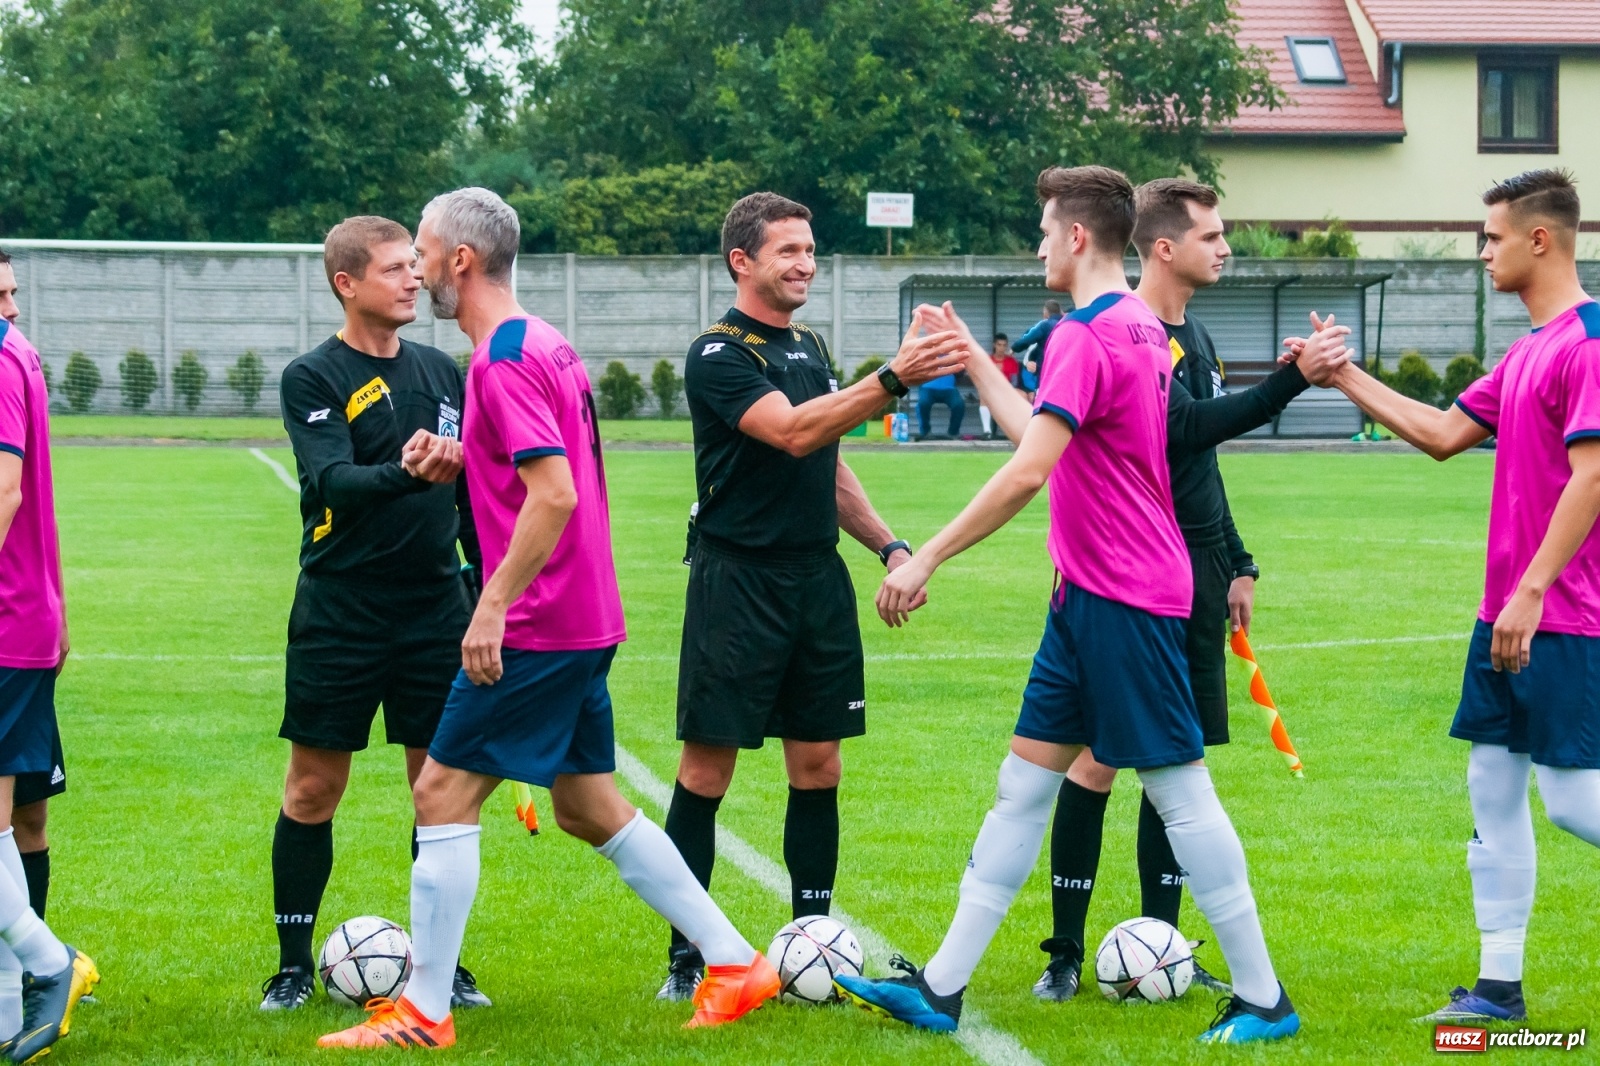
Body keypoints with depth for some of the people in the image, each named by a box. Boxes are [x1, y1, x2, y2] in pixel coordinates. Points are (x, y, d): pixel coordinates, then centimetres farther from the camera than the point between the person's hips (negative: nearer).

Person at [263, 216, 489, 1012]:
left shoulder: (440, 371, 10)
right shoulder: (313, 378, -6)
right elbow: (332, 480, -22)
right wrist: (406, 474, -40)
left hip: (437, 610, 4)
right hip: (339, 612, -4)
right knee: (313, 788, 1)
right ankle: (294, 966, 10)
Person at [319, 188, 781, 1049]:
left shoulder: (504, 358, -17)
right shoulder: (545, 345, 13)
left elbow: (555, 493, -25)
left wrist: (494, 605, -24)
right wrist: (458, 461, 18)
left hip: (534, 626, -10)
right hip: (584, 620, 10)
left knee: (443, 792, -5)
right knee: (586, 806, 17)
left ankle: (422, 1012, -3)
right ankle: (733, 965, 18)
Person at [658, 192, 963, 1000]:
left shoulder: (809, 347, 15)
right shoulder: (720, 355, -10)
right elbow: (792, 433, -26)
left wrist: (887, 544, 13)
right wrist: (892, 379, -35)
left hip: (817, 575, 7)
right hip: (738, 579, -7)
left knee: (818, 766, 7)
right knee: (708, 769, -3)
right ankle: (686, 956, 2)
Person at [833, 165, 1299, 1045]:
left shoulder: (1086, 338, -18)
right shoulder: (1143, 329, 12)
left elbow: (1027, 473, -27)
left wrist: (927, 559, -24)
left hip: (1122, 600, -10)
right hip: (1091, 595, 10)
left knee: (1180, 792, -3)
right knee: (1023, 782, 9)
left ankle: (1263, 1000, 4)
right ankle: (941, 988, 11)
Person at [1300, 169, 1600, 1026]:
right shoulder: (1529, 349, 14)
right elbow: (1444, 433, 21)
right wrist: (1345, 377, 18)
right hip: (1509, 609, 10)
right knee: (1492, 785, 9)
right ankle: (1499, 986, 13)